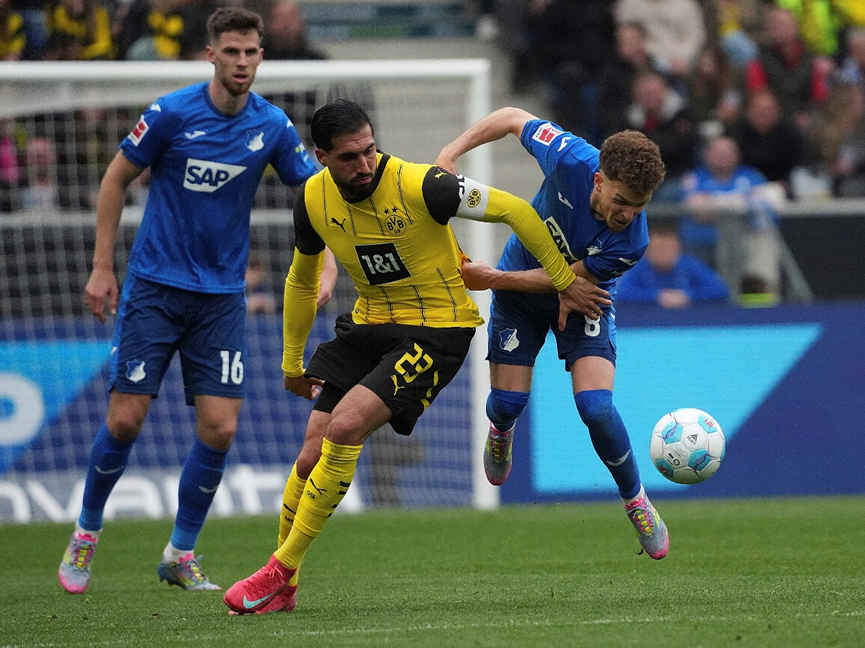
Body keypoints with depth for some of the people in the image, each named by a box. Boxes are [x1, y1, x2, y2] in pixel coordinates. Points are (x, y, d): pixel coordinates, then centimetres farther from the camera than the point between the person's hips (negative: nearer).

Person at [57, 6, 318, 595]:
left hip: (222, 296, 3)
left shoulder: (272, 126, -2)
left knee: (219, 428, -6)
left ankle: (181, 554, 11)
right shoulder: (172, 114, -10)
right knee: (125, 420, -6)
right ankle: (86, 534, 18)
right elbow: (117, 179, 1)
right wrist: (102, 267, -1)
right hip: (155, 286, -3)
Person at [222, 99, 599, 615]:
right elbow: (302, 280, 15)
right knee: (312, 456, -6)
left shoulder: (419, 185, -23)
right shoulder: (314, 198, -4)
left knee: (345, 426, -23)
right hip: (369, 325, 6)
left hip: (437, 329, -5)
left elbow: (515, 210, -14)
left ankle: (281, 570, -12)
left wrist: (565, 283, -8)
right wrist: (292, 362, 21)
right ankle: (283, 589, 13)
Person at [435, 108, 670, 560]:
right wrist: (451, 153, -21)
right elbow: (513, 118, -16)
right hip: (518, 293, 2)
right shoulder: (571, 159, -35)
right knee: (508, 402, 0)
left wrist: (492, 279, -24)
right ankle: (501, 428, 41)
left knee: (596, 408, -19)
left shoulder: (630, 243, -37)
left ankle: (635, 501, 7)